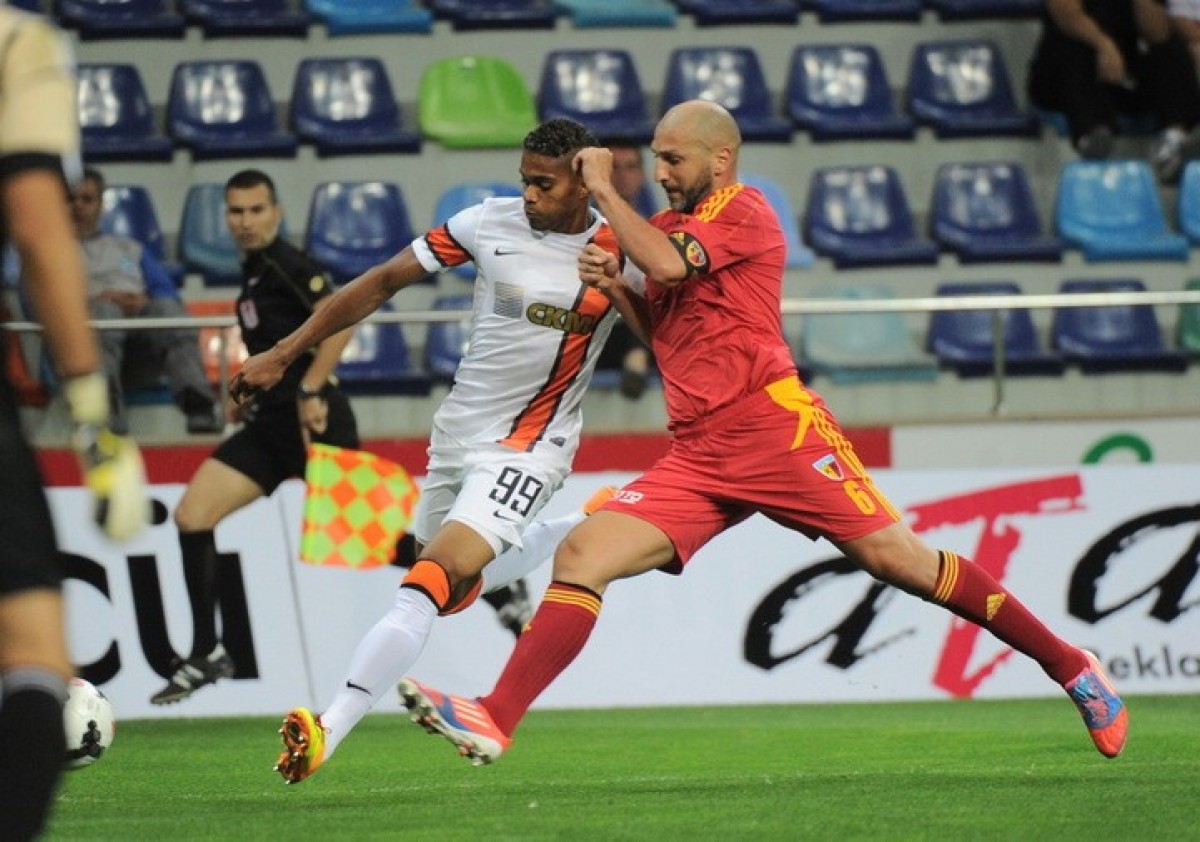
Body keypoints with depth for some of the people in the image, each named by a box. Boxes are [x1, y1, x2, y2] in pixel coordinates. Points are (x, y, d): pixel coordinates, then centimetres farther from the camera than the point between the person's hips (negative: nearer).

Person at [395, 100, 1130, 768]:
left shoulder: (742, 211, -3)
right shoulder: (674, 225, 22)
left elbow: (668, 264, -20)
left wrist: (604, 190, -7)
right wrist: (613, 286, 9)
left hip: (774, 425, -7)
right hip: (697, 457, 7)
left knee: (895, 557, -10)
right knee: (580, 556, -9)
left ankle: (1070, 666, 3)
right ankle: (494, 723, -17)